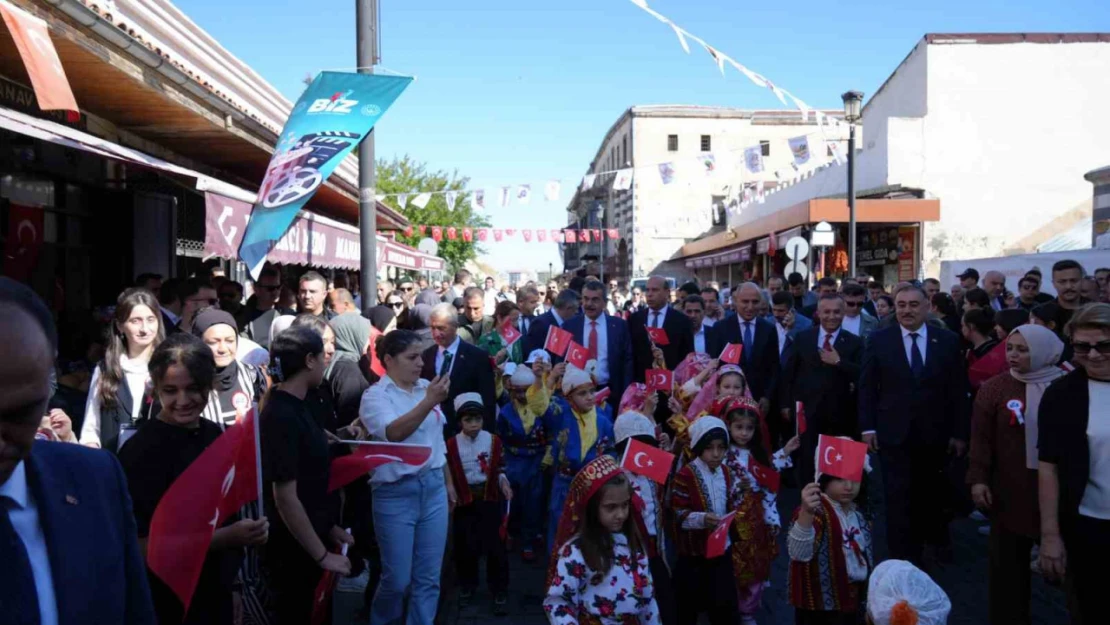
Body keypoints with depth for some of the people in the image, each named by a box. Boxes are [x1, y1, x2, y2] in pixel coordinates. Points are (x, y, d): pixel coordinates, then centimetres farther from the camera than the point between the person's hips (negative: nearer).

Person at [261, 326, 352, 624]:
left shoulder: (295, 407, 7)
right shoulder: (282, 417, -23)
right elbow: (285, 497, -25)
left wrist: (328, 527, 14)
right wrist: (322, 555, -20)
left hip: (309, 546, 9)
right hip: (295, 551, -9)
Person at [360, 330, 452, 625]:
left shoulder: (425, 388, 5)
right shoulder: (375, 396, -9)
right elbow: (393, 432, -28)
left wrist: (448, 481, 20)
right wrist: (429, 402, -39)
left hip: (433, 487, 5)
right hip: (396, 493, -4)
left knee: (428, 577, 9)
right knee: (398, 579, 6)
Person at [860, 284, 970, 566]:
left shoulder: (948, 341, 0)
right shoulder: (879, 340, -1)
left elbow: (959, 390, 1)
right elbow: (867, 387, 0)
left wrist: (960, 432, -1)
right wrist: (867, 427, -6)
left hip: (934, 435, 1)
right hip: (894, 434, -1)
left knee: (928, 496, 16)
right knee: (899, 500, 1)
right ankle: (903, 560, 11)